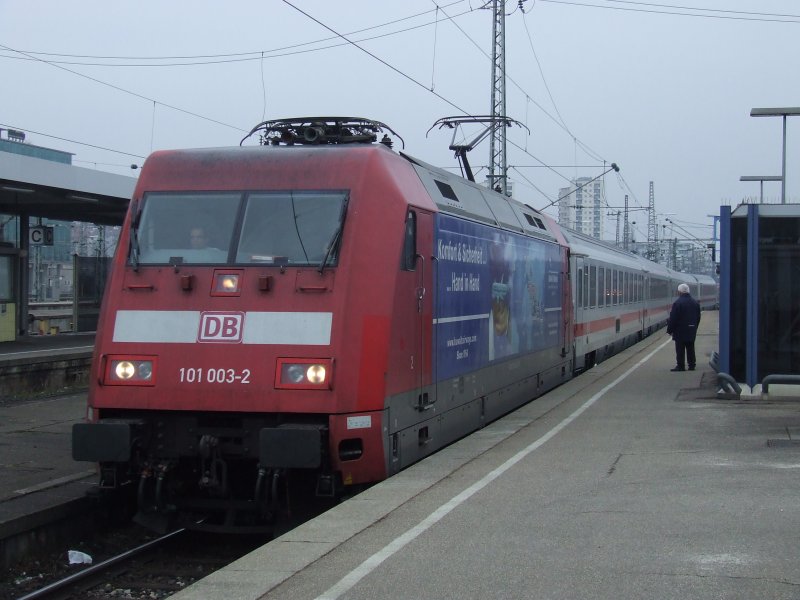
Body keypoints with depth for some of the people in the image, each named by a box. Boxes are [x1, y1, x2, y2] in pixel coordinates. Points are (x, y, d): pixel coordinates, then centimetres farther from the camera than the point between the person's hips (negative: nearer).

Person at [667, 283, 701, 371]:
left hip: (680, 331, -7)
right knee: (690, 348, 14)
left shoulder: (677, 303, -16)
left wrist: (669, 329, -7)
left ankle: (680, 366, -2)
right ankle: (692, 365, 17)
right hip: (692, 331, 7)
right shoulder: (695, 303, 8)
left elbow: (673, 318, -16)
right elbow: (698, 317, 15)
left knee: (680, 349, -2)